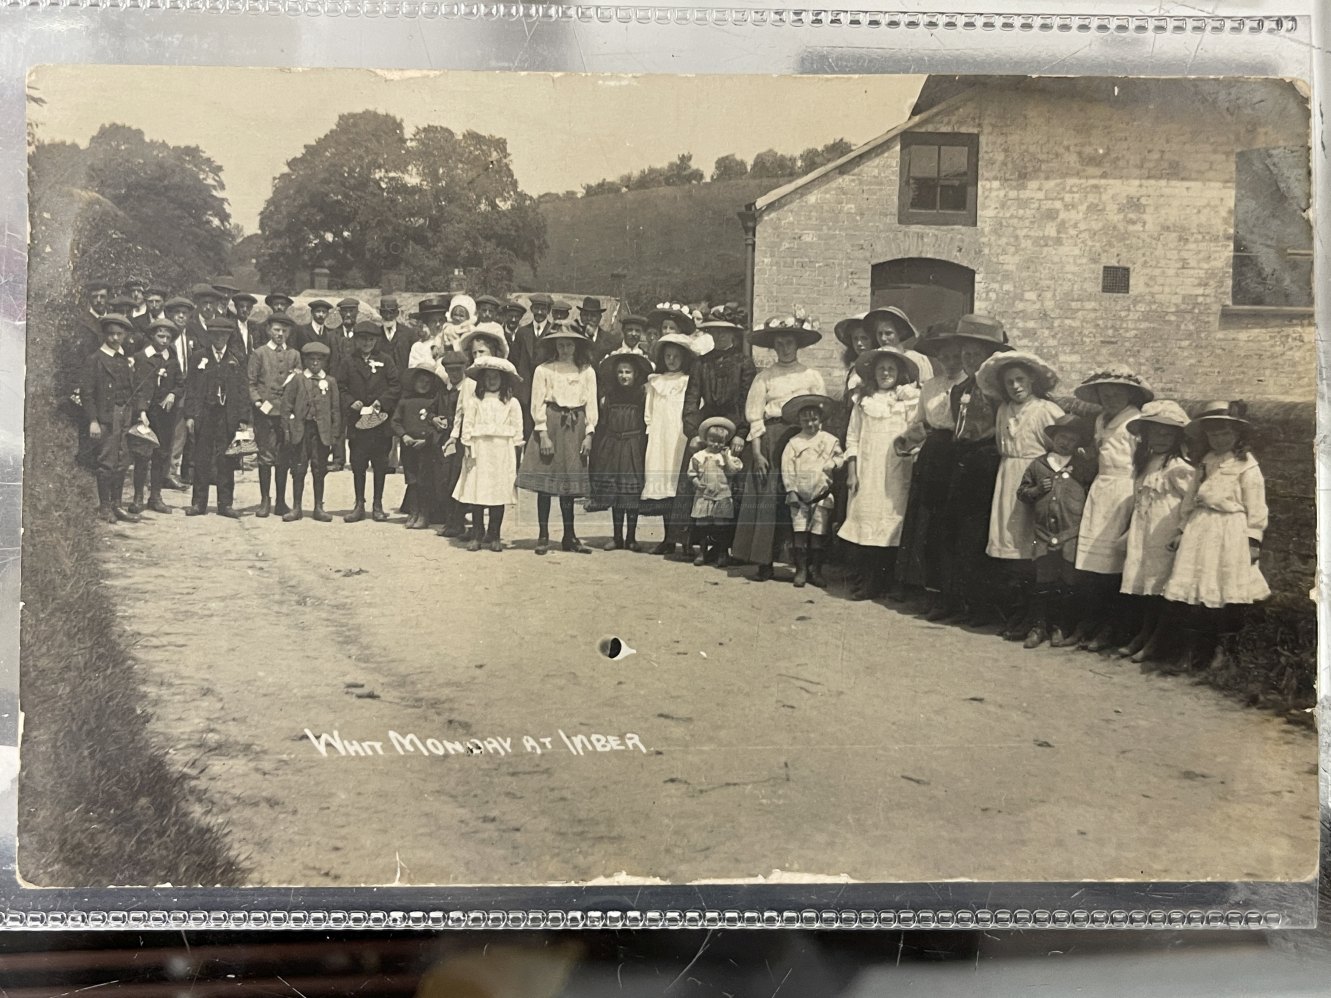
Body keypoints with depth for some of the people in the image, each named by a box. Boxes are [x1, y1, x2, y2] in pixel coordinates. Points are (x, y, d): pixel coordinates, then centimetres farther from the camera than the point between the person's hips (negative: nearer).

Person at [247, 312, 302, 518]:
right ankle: (265, 501, 6)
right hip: (265, 412, -2)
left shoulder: (294, 355, 14)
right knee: (266, 457, -2)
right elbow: (250, 382, 3)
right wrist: (257, 401, -11)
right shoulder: (259, 353, 6)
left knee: (284, 458, 4)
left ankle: (281, 502, 12)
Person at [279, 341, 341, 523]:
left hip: (322, 432, 1)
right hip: (300, 429, -1)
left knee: (319, 470, 5)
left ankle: (319, 508, 13)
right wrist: (287, 429, -3)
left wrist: (334, 433, 3)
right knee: (298, 470, 3)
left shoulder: (330, 381, 7)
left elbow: (335, 409, 8)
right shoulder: (297, 379, 3)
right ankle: (296, 508, 10)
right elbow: (286, 405, 3)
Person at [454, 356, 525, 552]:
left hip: (502, 453, 0)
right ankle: (477, 535, 9)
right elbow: (467, 425, 2)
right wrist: (468, 452, -4)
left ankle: (494, 536, 11)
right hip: (479, 451, 0)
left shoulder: (511, 402, 4)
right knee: (476, 493, 0)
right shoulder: (474, 400, 4)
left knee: (499, 494, 1)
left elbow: (517, 430, 4)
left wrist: (516, 458, 1)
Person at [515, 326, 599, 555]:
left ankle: (569, 536, 14)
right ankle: (543, 536, 6)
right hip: (550, 425, -2)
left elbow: (591, 404, 7)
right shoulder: (544, 370, 1)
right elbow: (537, 404, -2)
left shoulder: (587, 371, 7)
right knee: (545, 481, -2)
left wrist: (589, 434, -1)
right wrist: (543, 434, -10)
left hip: (575, 427, 2)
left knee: (570, 483, 7)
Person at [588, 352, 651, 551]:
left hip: (634, 446, -3)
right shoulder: (609, 395, 10)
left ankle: (631, 537, 9)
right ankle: (617, 537, 15)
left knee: (633, 494, 0)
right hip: (612, 445, 3)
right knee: (614, 492, 6)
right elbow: (602, 419, 14)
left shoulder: (642, 393, 0)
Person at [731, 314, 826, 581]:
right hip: (768, 441, 0)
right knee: (767, 499, -6)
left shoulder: (812, 377, 10)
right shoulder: (764, 377, 8)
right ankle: (764, 561, -1)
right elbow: (754, 416, 2)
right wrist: (756, 452, -8)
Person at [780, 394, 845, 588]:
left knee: (818, 534, 4)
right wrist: (791, 490, -8)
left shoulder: (830, 440, 5)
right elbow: (787, 468, -2)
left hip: (822, 495, 1)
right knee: (800, 532, -3)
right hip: (799, 495, 0)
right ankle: (801, 570, 3)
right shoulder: (794, 443, 1)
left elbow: (840, 456, 6)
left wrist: (833, 463, -17)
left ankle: (815, 571, 12)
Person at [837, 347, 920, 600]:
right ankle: (863, 584, 1)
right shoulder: (863, 401, 12)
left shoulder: (909, 401, 7)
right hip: (866, 473, 1)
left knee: (891, 526, -4)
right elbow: (852, 437, 10)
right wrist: (851, 472, 3)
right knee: (864, 523, -3)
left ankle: (884, 584, 5)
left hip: (895, 472, -1)